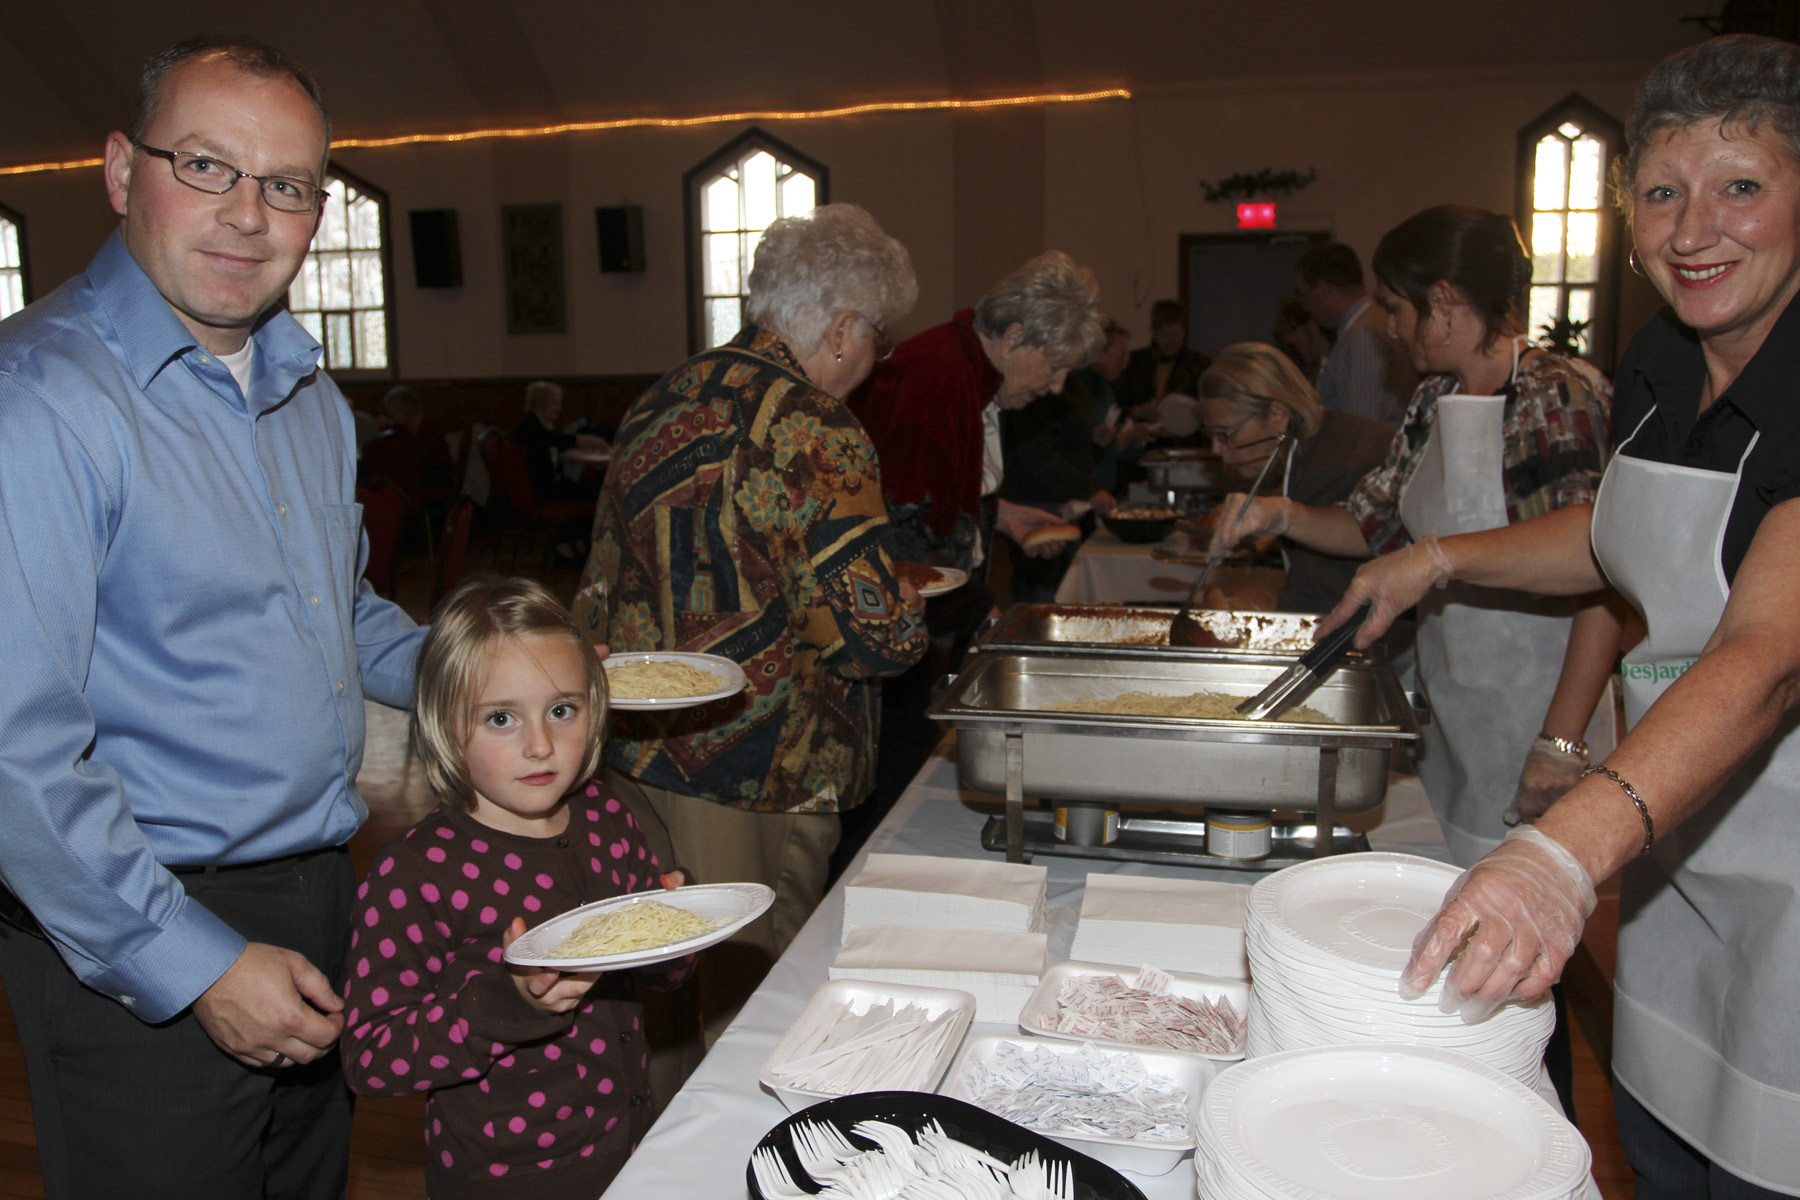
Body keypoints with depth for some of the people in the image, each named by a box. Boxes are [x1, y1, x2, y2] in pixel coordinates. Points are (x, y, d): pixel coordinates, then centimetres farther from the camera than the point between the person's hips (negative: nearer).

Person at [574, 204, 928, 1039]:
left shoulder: (659, 401, 8)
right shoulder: (811, 437, -18)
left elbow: (607, 579, 14)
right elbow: (878, 633, -21)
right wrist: (909, 615, 0)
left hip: (631, 750, 8)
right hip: (748, 780, -8)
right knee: (751, 1015, 7)